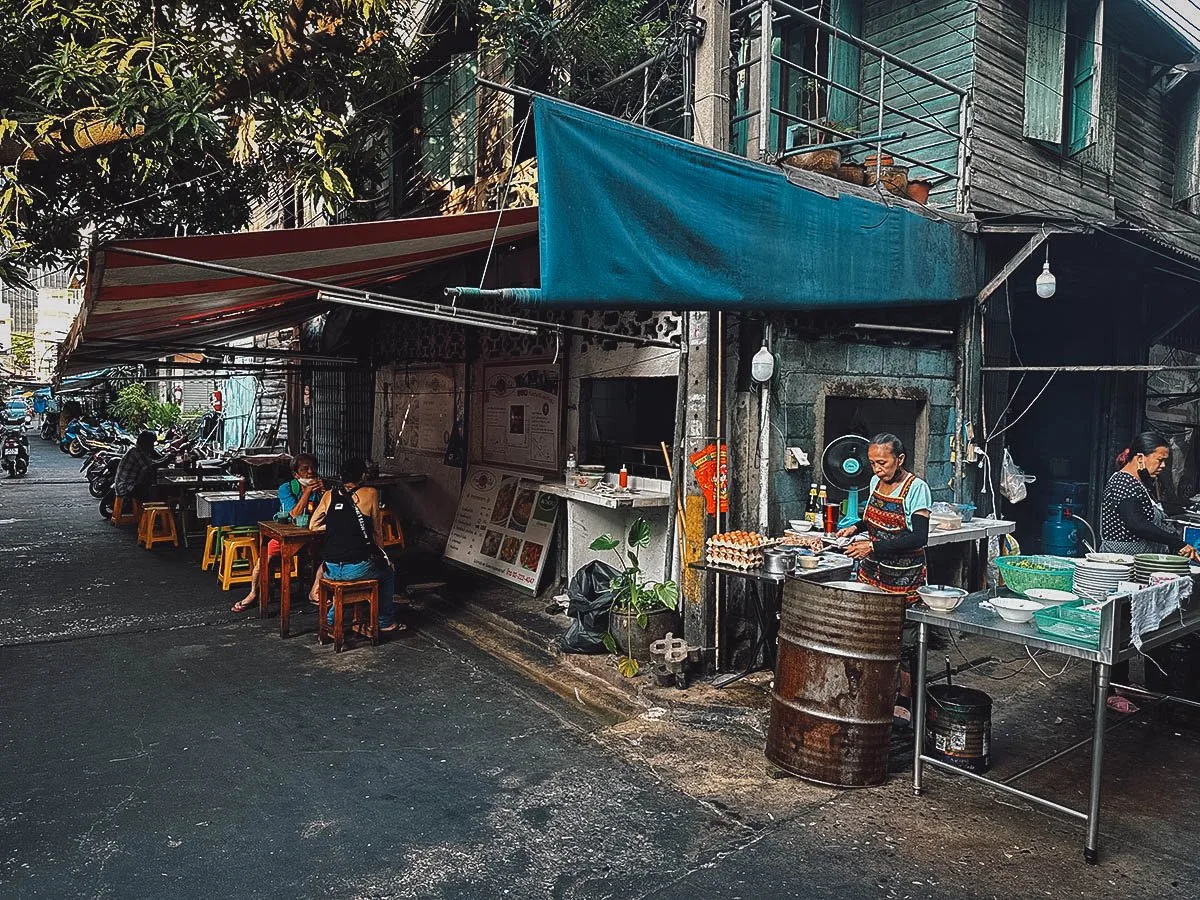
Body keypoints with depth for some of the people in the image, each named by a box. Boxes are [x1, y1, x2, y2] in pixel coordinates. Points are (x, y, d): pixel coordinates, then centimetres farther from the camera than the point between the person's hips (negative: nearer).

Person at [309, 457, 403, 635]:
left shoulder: (329, 495, 7)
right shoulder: (370, 493, -3)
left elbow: (314, 525, 18)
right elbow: (377, 530, 5)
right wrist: (380, 551, 21)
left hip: (331, 569, 4)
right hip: (358, 568, -4)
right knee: (388, 571, 26)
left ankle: (331, 619, 38)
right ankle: (386, 622, 32)